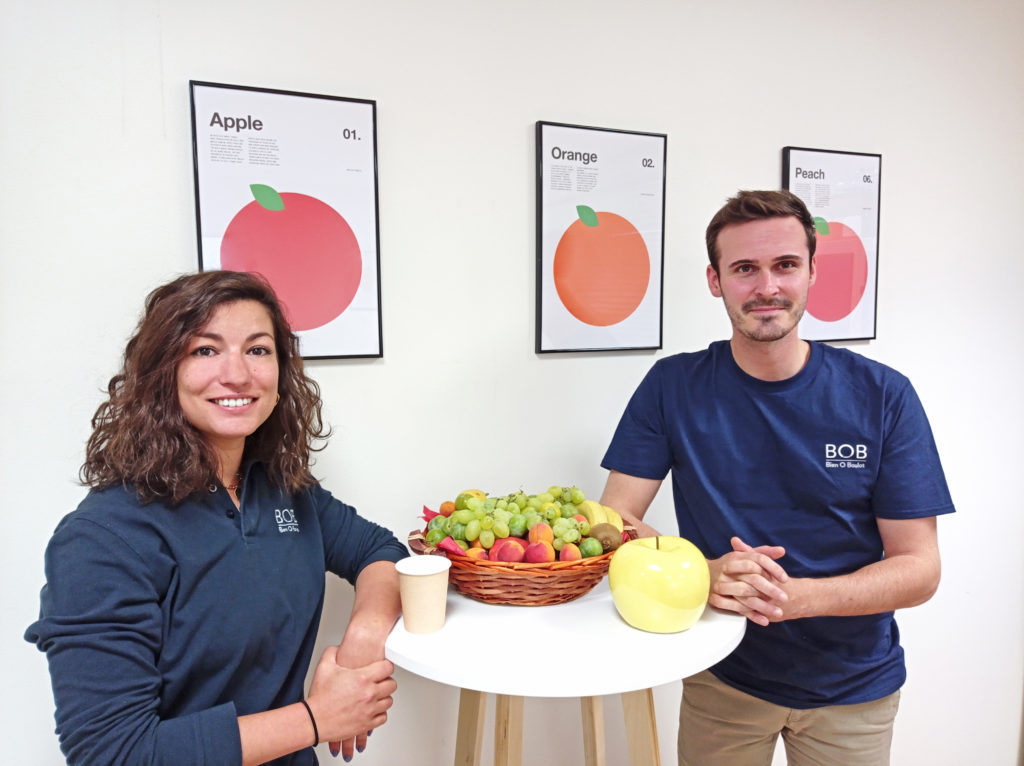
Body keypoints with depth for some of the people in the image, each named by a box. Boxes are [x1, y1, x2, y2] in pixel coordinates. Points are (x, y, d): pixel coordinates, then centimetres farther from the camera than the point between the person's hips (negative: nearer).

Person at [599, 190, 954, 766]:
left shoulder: (883, 396, -12)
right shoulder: (673, 386, -12)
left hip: (854, 689, 1)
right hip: (721, 675, 0)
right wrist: (705, 575, -31)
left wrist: (795, 597, -29)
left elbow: (919, 568, -11)